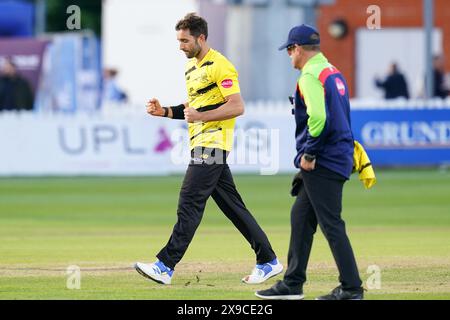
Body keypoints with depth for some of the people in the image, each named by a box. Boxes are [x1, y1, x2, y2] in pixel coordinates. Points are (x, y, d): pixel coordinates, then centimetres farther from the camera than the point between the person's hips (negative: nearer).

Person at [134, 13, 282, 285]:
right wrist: (164, 112, 11)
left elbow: (238, 107, -18)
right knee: (233, 207, 10)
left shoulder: (219, 66, -12)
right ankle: (268, 261, 14)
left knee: (189, 204, -13)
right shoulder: (191, 67, 19)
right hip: (202, 146, 10)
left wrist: (200, 116, -22)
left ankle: (165, 266, -16)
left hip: (212, 145, -10)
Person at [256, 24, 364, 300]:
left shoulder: (311, 76, -13)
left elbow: (318, 117, -26)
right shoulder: (334, 72, 16)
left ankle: (352, 288, -6)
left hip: (323, 162, -10)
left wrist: (309, 154, -17)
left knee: (331, 224, -7)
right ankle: (292, 284, 20)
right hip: (337, 158, 10)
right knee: (301, 216, 16)